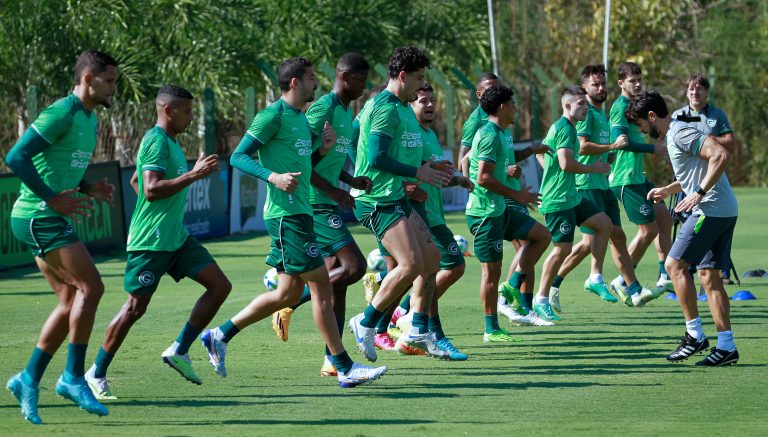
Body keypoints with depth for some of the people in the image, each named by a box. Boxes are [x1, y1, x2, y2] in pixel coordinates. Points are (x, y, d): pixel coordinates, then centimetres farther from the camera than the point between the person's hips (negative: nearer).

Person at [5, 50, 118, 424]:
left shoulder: (89, 119, 16)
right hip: (38, 218, -10)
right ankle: (74, 377, -9)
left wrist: (87, 190, 8)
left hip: (52, 220, 10)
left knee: (72, 300, 7)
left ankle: (29, 380, 11)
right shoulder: (61, 114, -14)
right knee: (90, 286, -15)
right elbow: (16, 158, -21)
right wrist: (53, 199, -22)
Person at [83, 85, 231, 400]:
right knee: (135, 307, -3)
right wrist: (194, 175, -26)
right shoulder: (157, 141, -15)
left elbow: (136, 180, 28)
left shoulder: (170, 141, 16)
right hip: (150, 241, -9)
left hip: (176, 238, 9)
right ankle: (97, 374, 9)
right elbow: (152, 189, -26)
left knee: (220, 286, 1)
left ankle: (179, 351, 6)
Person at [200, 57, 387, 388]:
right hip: (286, 214, -10)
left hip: (299, 213, 10)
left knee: (289, 294, 12)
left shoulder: (301, 118, 17)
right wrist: (273, 177, -26)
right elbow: (238, 157, -12)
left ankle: (220, 336, 20)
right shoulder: (273, 116, -10)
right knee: (321, 286, -8)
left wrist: (323, 147, 7)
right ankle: (345, 368, -5)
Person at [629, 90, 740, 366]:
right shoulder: (673, 135, 20)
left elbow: (721, 156, -23)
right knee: (709, 275, 8)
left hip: (711, 209, -10)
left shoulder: (681, 133, -12)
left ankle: (695, 335, -5)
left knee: (675, 264, -7)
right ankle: (726, 346, 6)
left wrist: (699, 193, -24)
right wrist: (668, 190, 26)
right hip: (725, 211, 10)